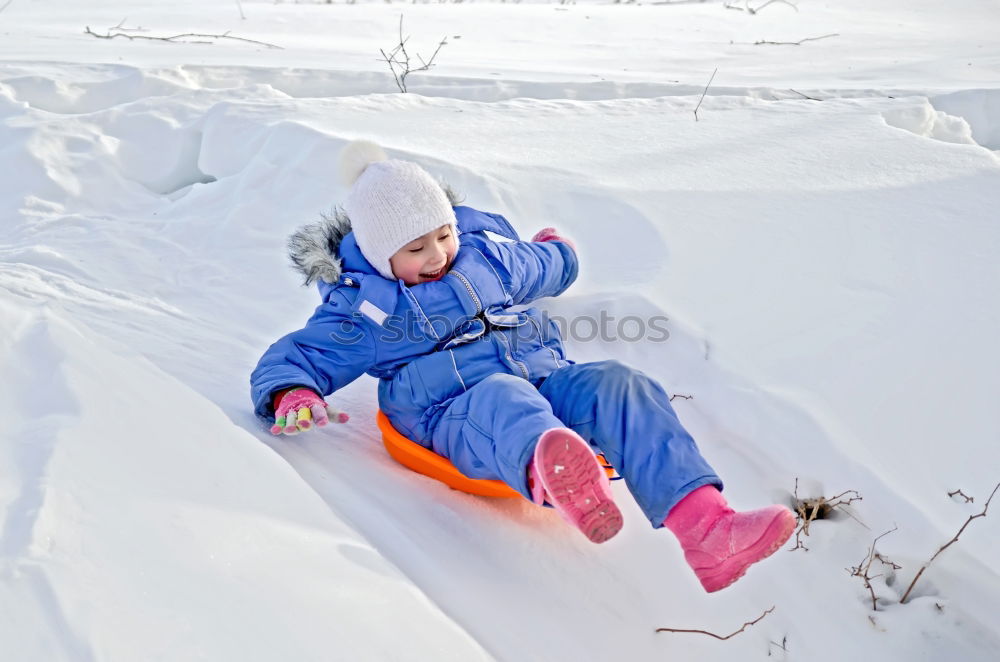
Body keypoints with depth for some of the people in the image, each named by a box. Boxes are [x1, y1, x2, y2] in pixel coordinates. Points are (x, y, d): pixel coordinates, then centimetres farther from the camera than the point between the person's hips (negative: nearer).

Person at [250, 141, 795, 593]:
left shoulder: (487, 253, 18)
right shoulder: (362, 309, 6)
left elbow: (542, 271, 39)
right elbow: (288, 357, 4)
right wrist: (290, 394, -18)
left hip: (545, 376, 5)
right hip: (460, 412, -5)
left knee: (618, 385, -26)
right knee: (505, 400, -42)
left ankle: (704, 524, -45)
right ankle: (552, 477, -81)